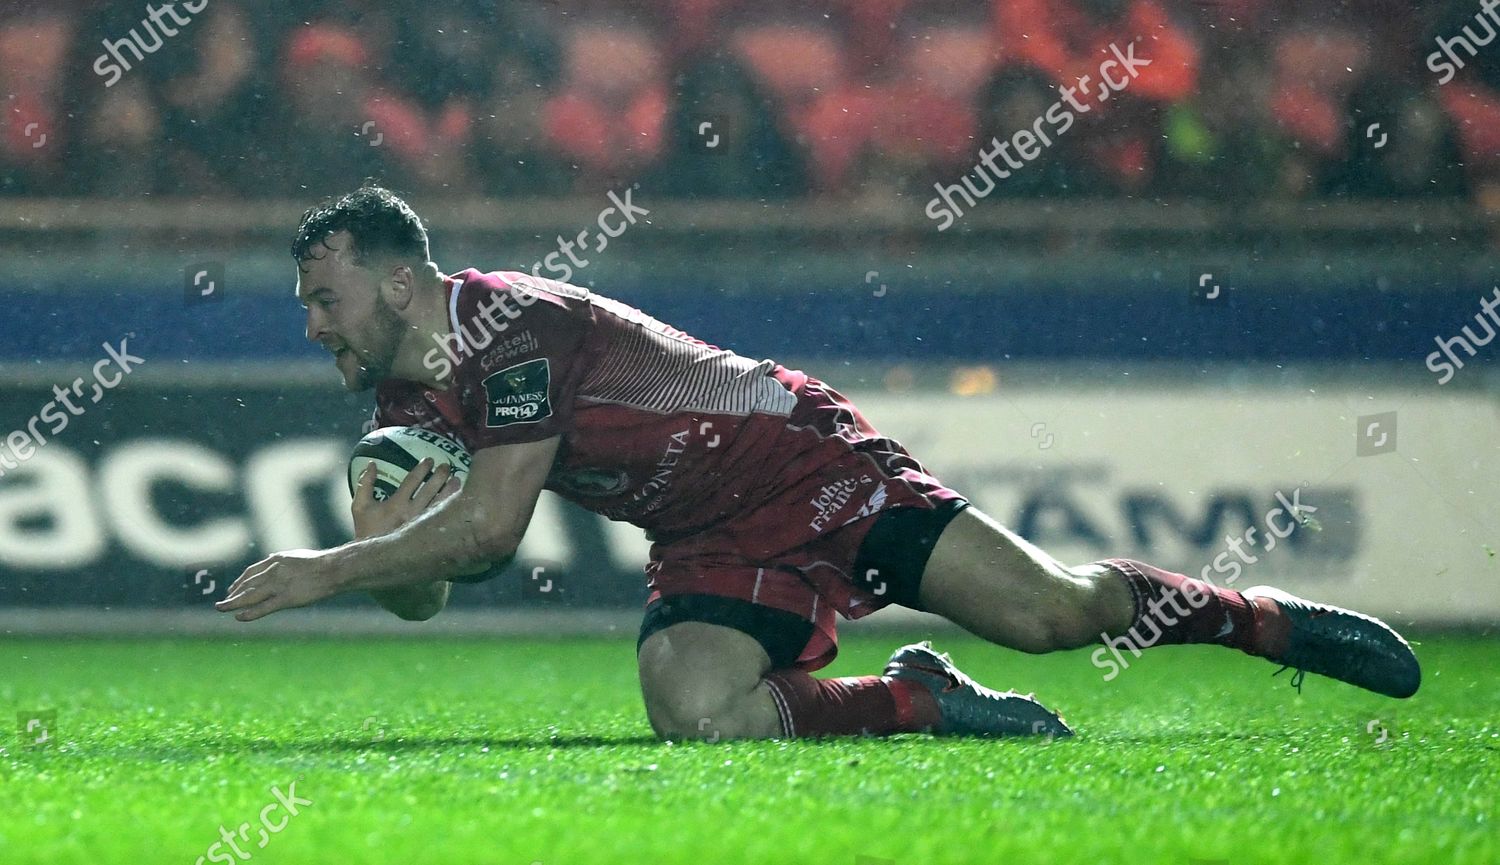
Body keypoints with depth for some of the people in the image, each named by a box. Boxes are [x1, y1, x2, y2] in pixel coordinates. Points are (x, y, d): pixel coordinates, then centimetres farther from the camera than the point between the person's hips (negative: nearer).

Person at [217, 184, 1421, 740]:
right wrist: (378, 549, -14)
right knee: (695, 712, -23)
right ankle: (920, 703, -1)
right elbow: (419, 597, 9)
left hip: (797, 459, -7)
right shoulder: (404, 403, 7)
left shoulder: (511, 324, -21)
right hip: (712, 552, 7)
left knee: (1047, 612, -15)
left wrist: (327, 570, -24)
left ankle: (1258, 616, 10)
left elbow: (490, 523, -27)